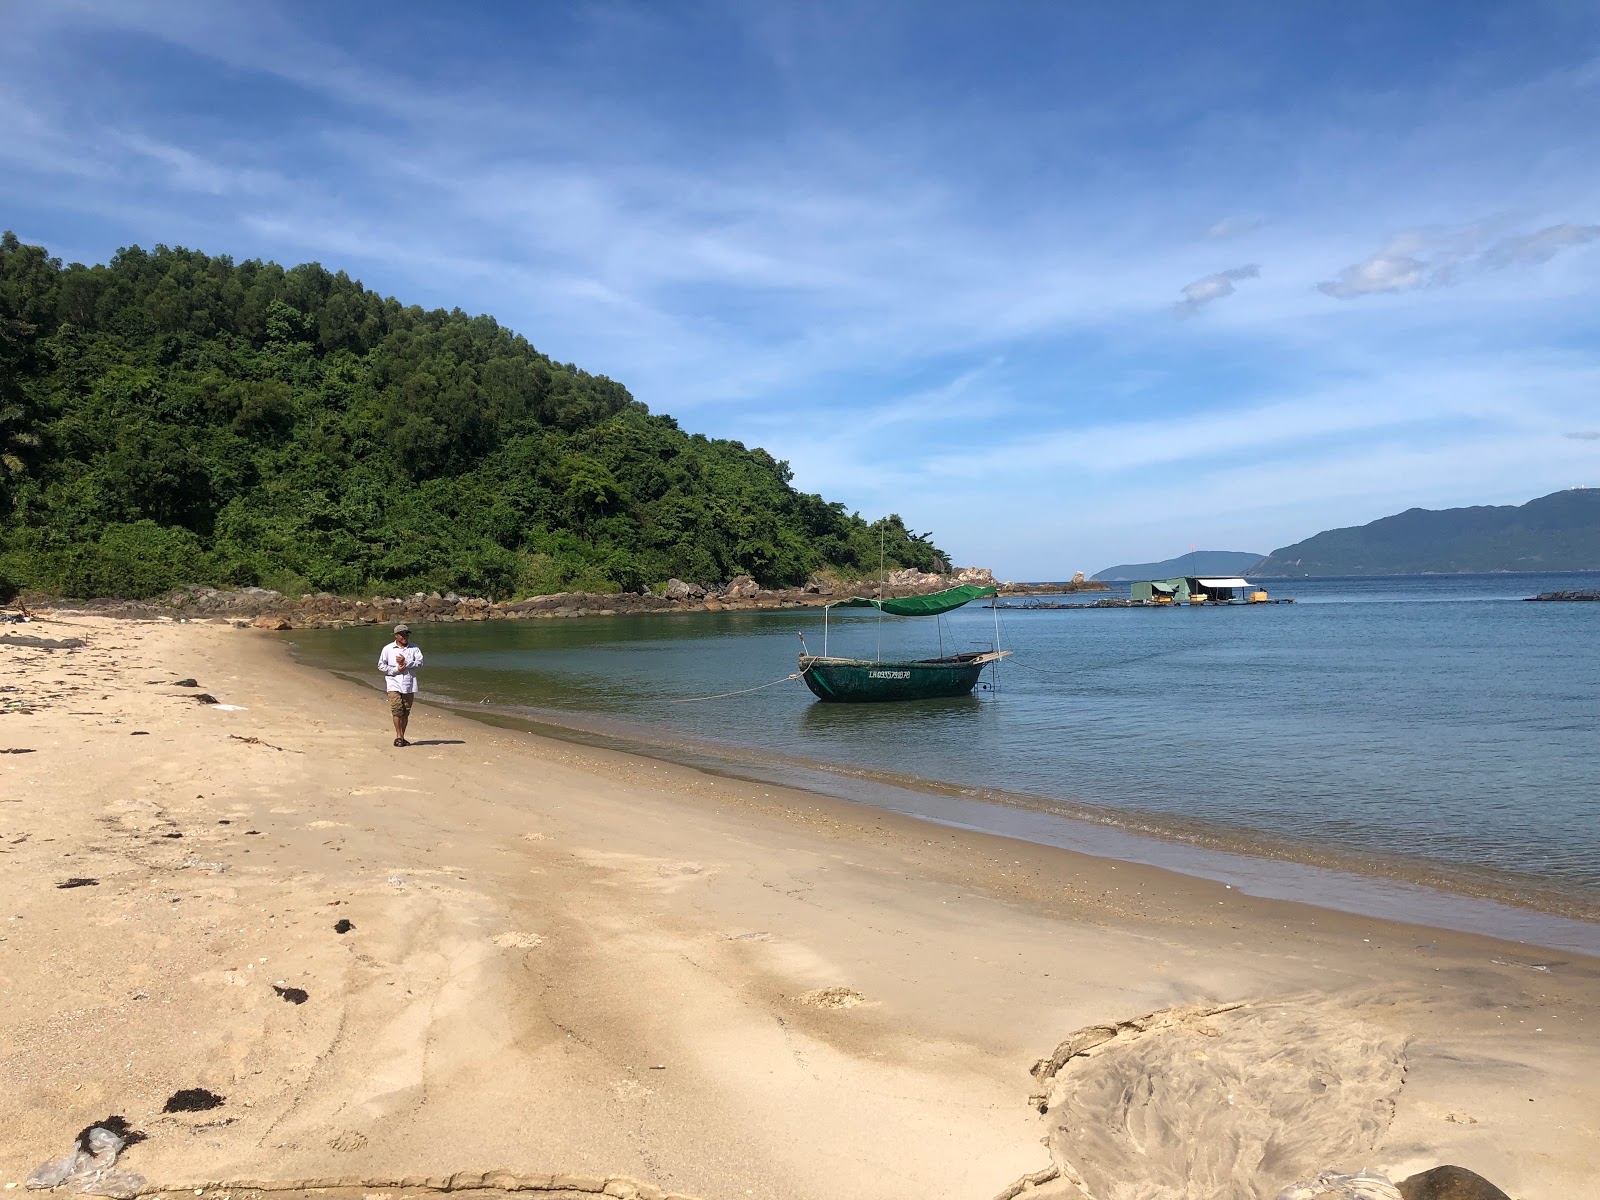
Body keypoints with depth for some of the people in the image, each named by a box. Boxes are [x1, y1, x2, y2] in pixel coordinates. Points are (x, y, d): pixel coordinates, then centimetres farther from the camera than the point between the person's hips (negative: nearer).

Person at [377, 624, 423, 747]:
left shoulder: (414, 648, 8)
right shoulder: (388, 649, 5)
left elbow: (419, 662, -4)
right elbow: (381, 665, 3)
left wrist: (406, 662, -15)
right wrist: (396, 669, -9)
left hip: (409, 685, 2)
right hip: (394, 684, -2)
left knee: (406, 712, 5)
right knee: (397, 710, -12)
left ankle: (402, 737, 14)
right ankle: (398, 736, -4)